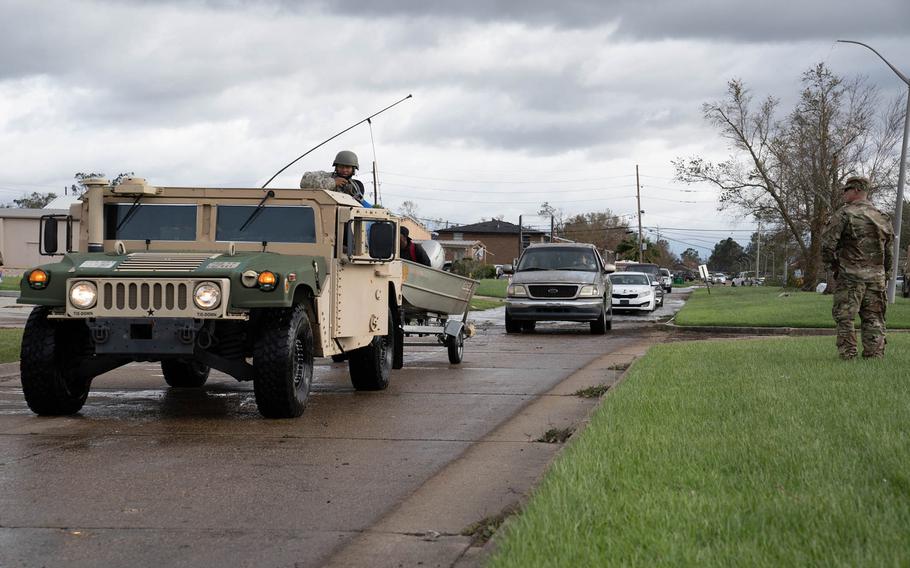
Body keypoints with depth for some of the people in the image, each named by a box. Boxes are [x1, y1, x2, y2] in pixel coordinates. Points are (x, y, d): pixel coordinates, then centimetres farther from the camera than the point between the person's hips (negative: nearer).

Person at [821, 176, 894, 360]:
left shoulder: (845, 213, -8)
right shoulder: (882, 217, 12)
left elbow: (828, 241, -13)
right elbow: (889, 247, 15)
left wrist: (831, 263, 2)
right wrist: (885, 271, 21)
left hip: (850, 274, -5)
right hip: (876, 275, 5)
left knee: (844, 316, 1)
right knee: (874, 317, 9)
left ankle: (847, 354, -2)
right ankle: (875, 354, 8)